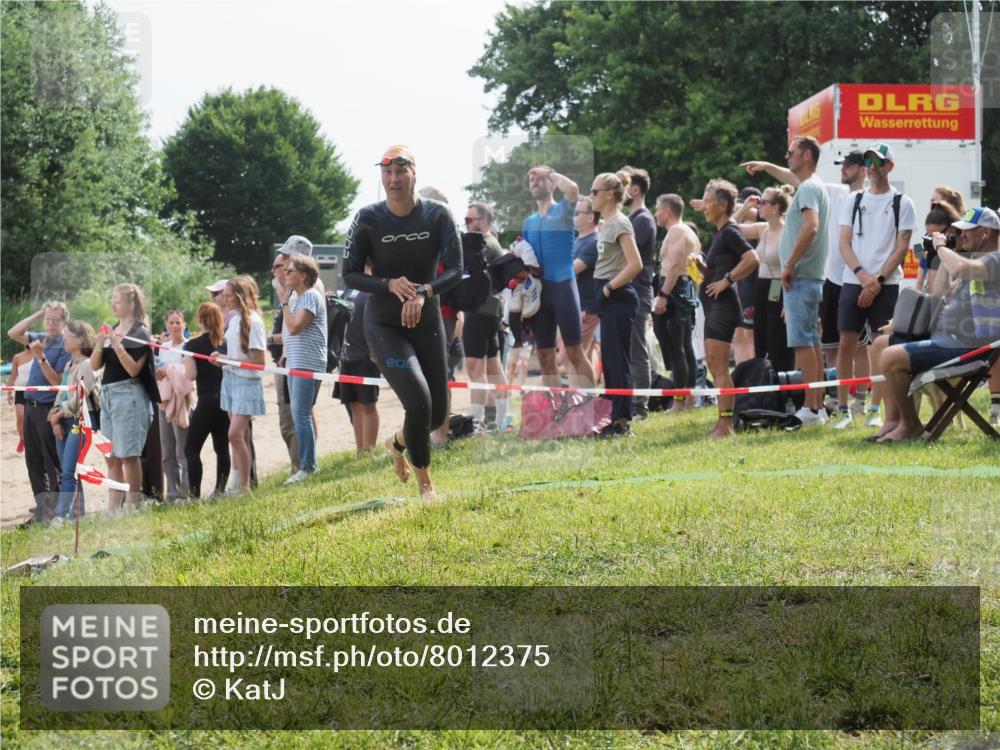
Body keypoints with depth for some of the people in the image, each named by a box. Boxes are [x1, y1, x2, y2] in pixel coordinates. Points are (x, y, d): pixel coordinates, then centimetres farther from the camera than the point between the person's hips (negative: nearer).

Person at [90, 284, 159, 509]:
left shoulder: (140, 333, -5)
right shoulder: (111, 330, 14)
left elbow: (134, 369, -14)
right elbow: (95, 365, 10)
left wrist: (117, 344, -20)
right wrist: (99, 344, -6)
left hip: (129, 394, -7)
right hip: (107, 394, 7)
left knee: (128, 454, -7)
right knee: (111, 456, 7)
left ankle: (131, 505, -5)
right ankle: (113, 506, 9)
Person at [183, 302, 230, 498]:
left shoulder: (193, 345, -7)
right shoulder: (227, 343, 4)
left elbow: (191, 375, -12)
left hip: (207, 402, -5)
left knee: (191, 449, 1)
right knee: (222, 447, 10)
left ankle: (195, 493, -9)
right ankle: (220, 489, 6)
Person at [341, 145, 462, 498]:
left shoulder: (437, 215, -8)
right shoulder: (368, 219, -11)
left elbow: (455, 269, -9)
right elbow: (349, 274, -7)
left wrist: (424, 292, -26)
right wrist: (390, 285, -23)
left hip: (427, 323, 3)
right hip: (384, 325, -3)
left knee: (437, 413, 8)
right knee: (419, 401, -20)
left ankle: (397, 443, 42)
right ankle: (425, 483, 0)